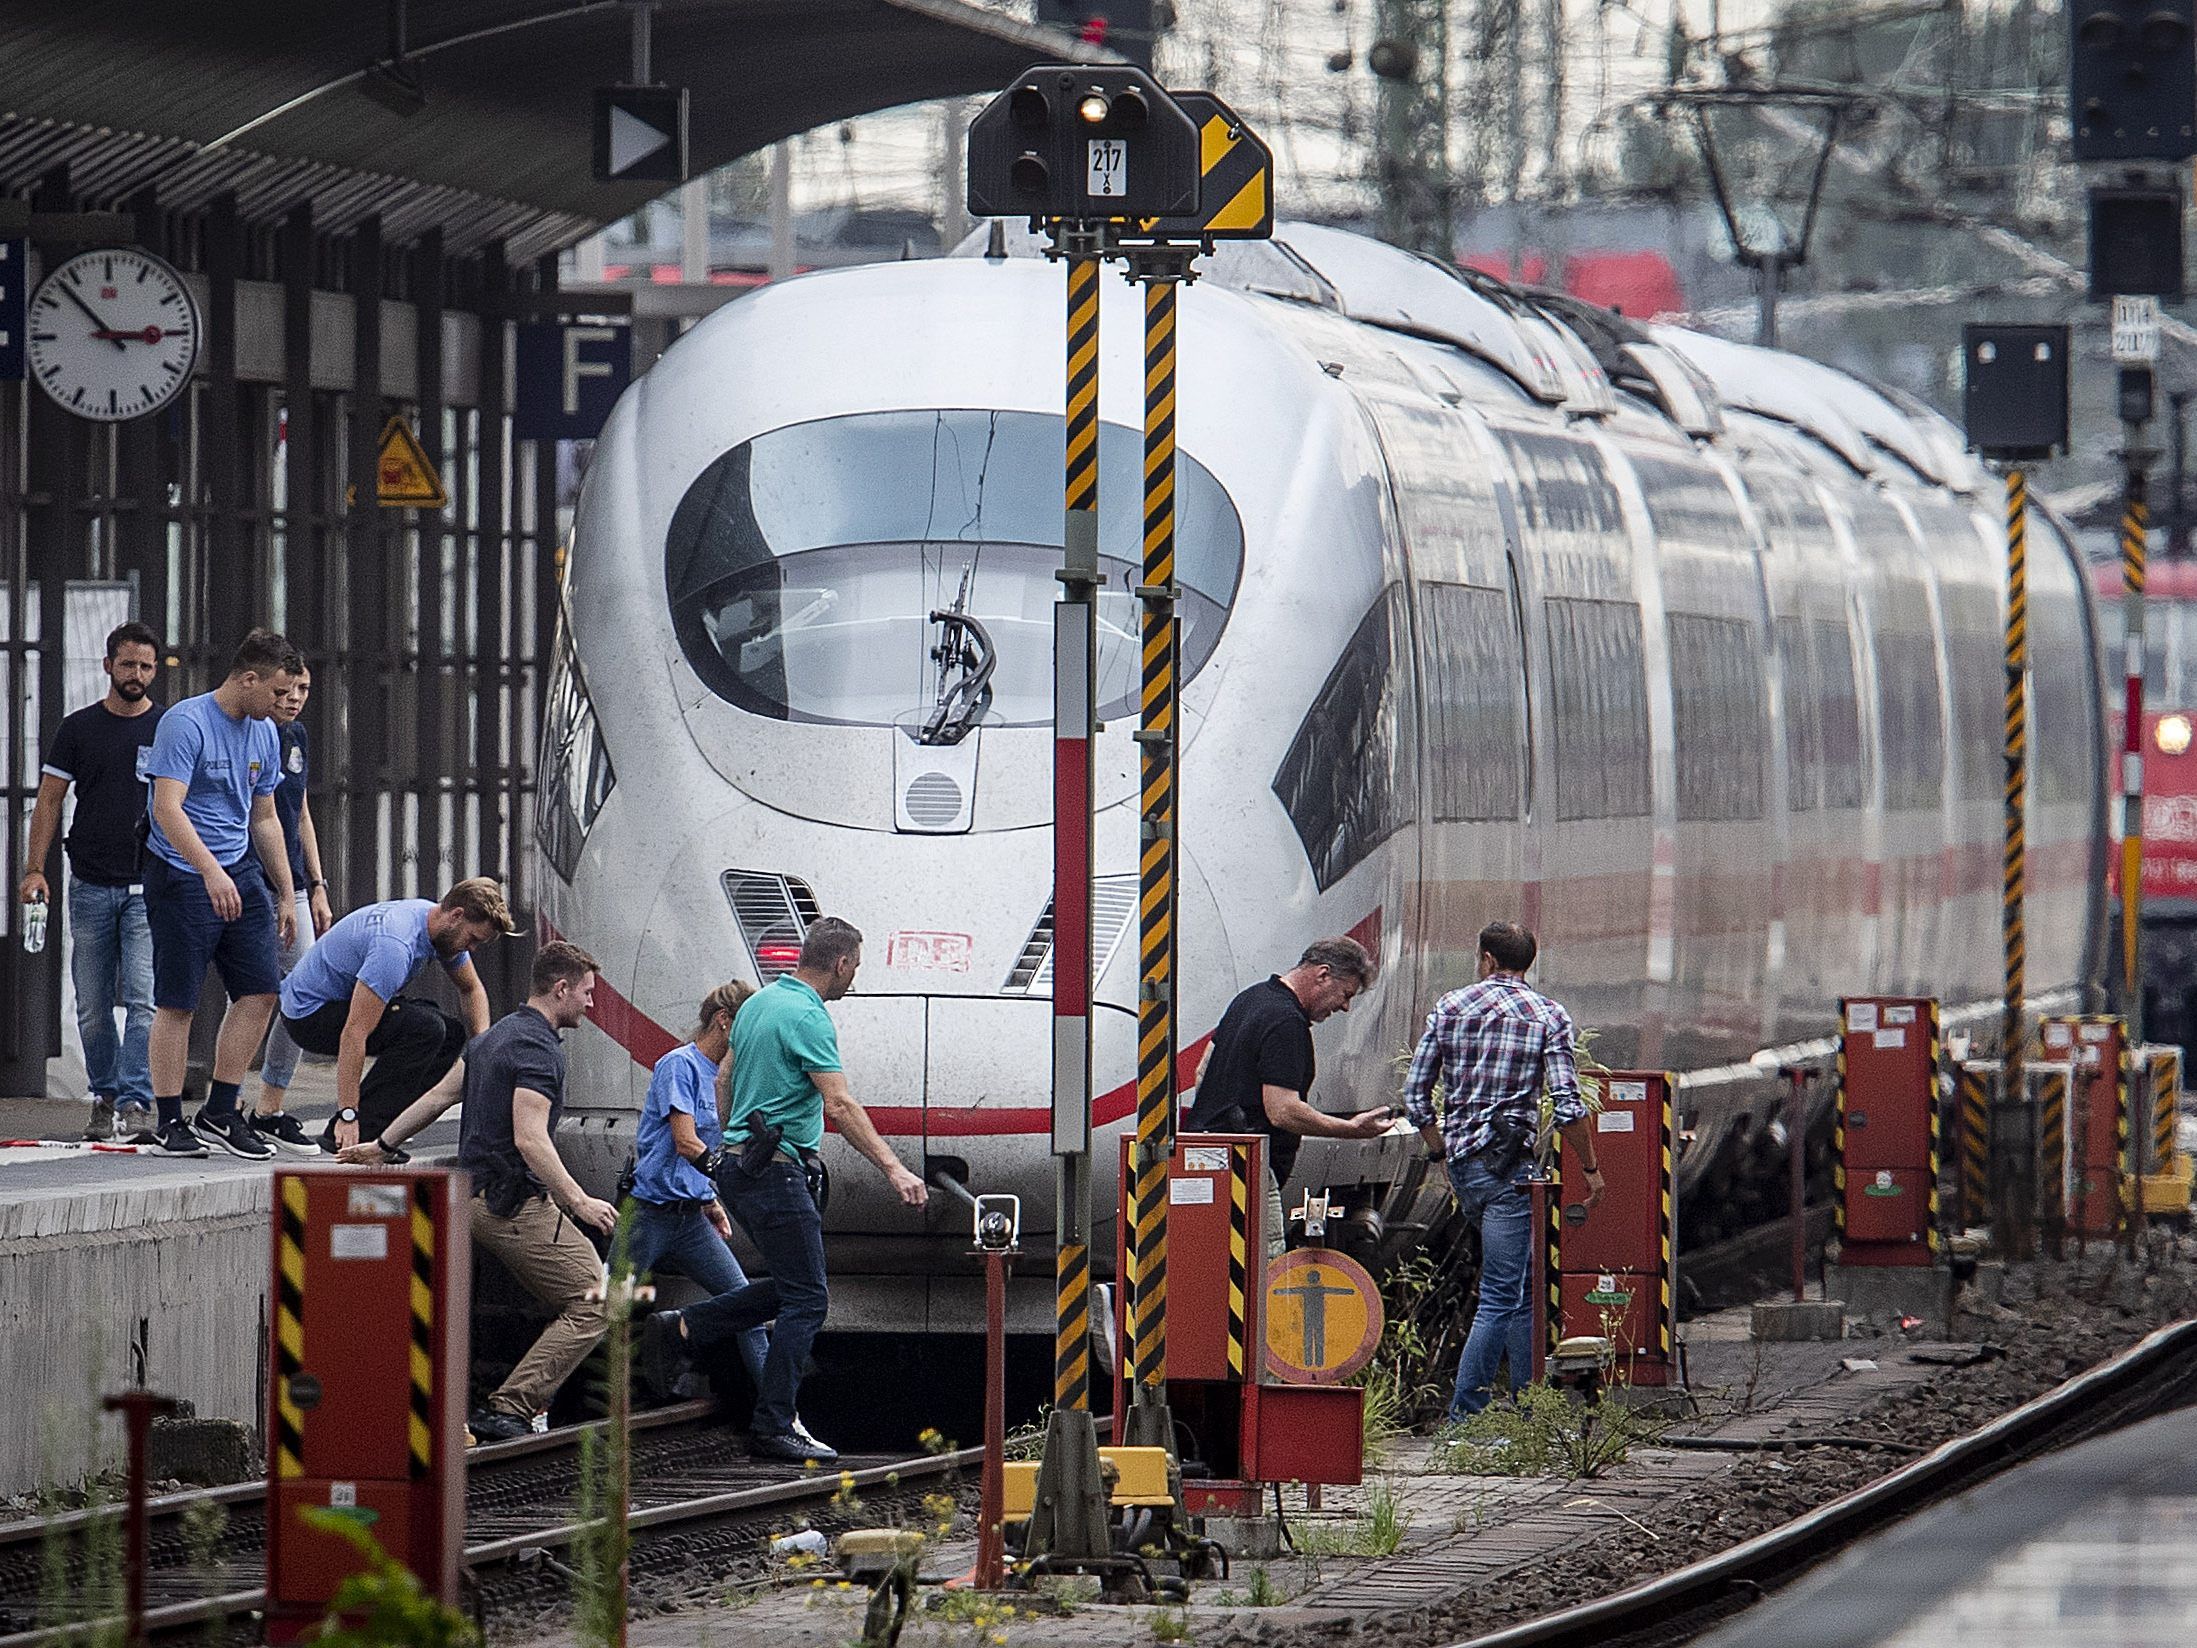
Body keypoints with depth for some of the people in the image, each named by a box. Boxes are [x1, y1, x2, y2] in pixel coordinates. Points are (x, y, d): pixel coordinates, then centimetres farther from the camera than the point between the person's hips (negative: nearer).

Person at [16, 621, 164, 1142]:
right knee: (93, 1007, 5)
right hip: (91, 887, 2)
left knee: (144, 1000, -13)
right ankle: (105, 1098, 15)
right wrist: (35, 869, -4)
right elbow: (49, 802, 7)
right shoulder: (78, 728, 7)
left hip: (149, 887, -2)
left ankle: (135, 1101, -17)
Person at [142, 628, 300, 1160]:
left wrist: (286, 894, 19)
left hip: (242, 874, 7)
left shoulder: (265, 734, 11)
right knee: (177, 1003, -3)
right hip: (182, 876, -7)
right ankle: (170, 1123, 5)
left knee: (260, 991, 0)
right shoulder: (185, 724, -13)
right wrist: (211, 872, -33)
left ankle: (220, 1114, 8)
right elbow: (168, 807, -22)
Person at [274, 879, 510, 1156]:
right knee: (425, 1028, -26)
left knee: (452, 1036, 4)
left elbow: (471, 990, 17)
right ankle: (351, 1133, -21)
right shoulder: (396, 946, -32)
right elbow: (355, 1033, -34)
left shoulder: (444, 926, -2)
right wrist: (348, 1115, -34)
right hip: (309, 1014, -10)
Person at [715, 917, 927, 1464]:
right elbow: (840, 1105, -25)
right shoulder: (808, 1018, -16)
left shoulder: (758, 1004, 13)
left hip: (737, 1164, 10)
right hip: (776, 1171, -10)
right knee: (808, 1299, -5)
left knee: (797, 1288, 18)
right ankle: (772, 1428, -7)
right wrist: (893, 1169, -30)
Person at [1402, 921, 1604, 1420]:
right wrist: (1590, 1168, 1)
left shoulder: (1449, 1008, 8)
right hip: (1510, 1165, -5)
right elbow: (1567, 1105, -10)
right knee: (1503, 1294, -5)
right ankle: (1464, 1412, -12)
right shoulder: (1548, 1016, -2)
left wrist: (1442, 1153, 23)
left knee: (1519, 1285, 16)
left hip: (1460, 1159, 5)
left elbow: (1415, 1093, 9)